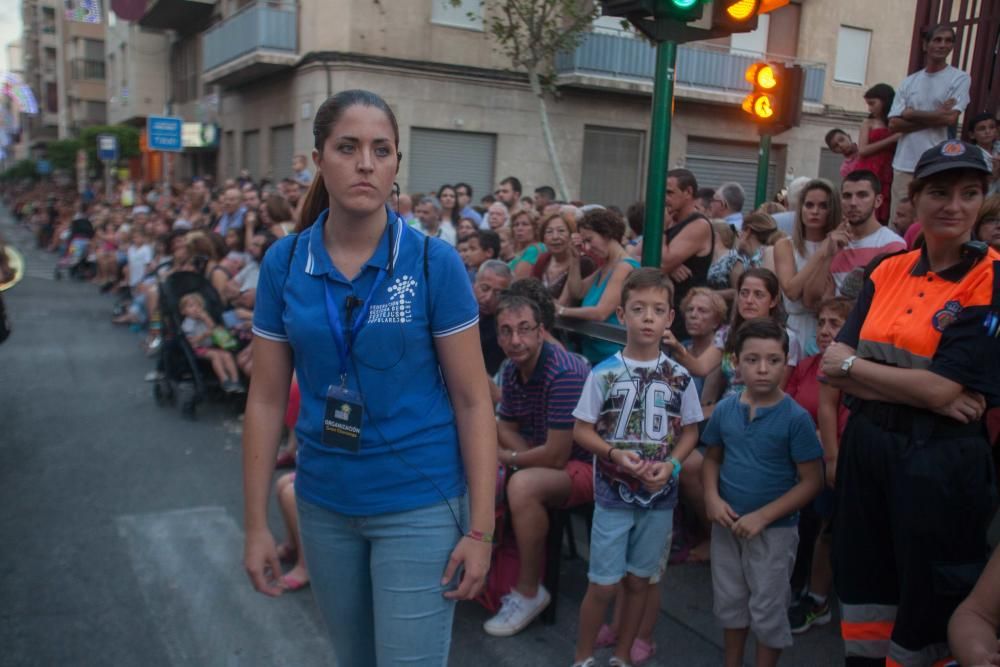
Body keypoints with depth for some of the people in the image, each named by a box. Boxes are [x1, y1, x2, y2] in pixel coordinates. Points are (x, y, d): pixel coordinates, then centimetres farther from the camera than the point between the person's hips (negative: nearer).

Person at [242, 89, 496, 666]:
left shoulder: (434, 263, -11)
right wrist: (257, 524, 1)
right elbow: (267, 399, 1)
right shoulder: (283, 263, -3)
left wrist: (480, 529, -11)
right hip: (323, 503, 4)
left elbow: (472, 400, -9)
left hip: (419, 503, -3)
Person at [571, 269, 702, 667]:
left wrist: (671, 465, -11)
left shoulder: (679, 377, -2)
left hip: (660, 496, 3)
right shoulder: (604, 373, -9)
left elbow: (690, 430, 6)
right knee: (603, 584, 3)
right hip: (613, 493, -2)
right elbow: (581, 429, -5)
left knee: (640, 580, 14)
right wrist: (616, 454, -20)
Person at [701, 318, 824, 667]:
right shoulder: (724, 409, -5)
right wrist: (712, 497, -11)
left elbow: (811, 481, -14)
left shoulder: (796, 418, -17)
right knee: (728, 601, 20)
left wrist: (763, 516, -20)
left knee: (768, 609, 11)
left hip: (775, 530, -4)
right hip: (727, 525, 4)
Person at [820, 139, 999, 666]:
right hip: (866, 444, 5)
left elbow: (943, 387, -18)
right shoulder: (888, 271, 5)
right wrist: (927, 394, -16)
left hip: (938, 459, -5)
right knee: (863, 579, 17)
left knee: (929, 599, 11)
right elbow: (837, 369, -3)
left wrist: (850, 365, -7)